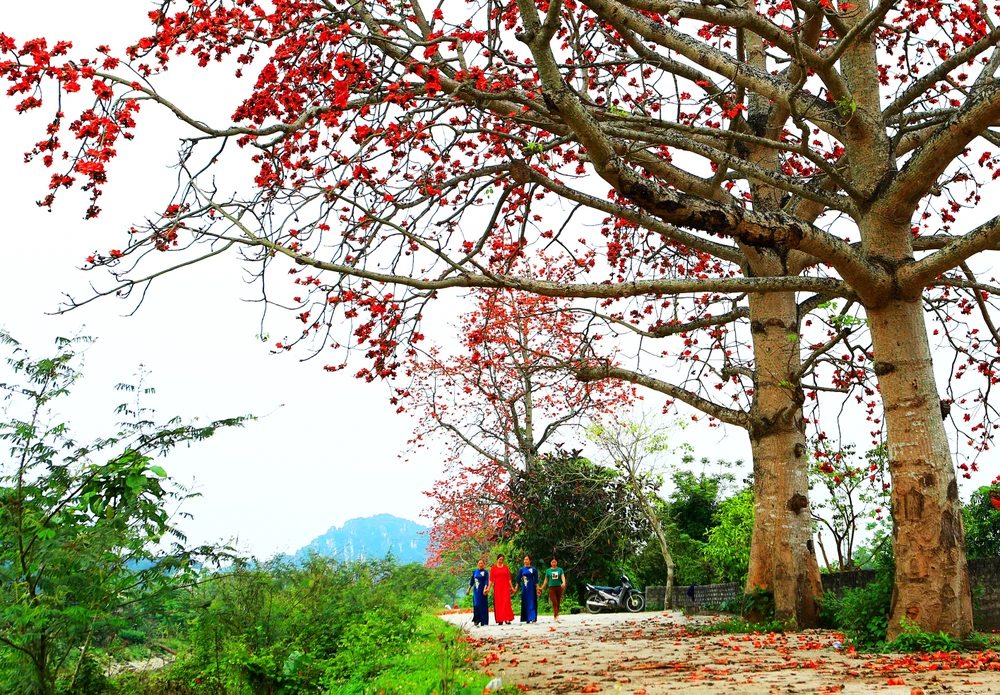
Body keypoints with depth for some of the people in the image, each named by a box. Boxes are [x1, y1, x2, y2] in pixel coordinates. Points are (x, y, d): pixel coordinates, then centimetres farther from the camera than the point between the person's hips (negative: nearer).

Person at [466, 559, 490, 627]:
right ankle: (476, 620, 1)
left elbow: (486, 581, -8)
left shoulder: (485, 572, 0)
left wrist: (485, 589, -22)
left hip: (482, 590, -3)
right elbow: (472, 581, 16)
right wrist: (468, 590, 15)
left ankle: (483, 621, 6)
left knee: (483, 605, -1)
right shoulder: (475, 572, 10)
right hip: (476, 590, 3)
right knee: (476, 604, -4)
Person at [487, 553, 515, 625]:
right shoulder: (493, 568, 2)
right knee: (498, 603, 0)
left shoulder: (506, 567, 7)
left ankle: (507, 619, -12)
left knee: (506, 602, -9)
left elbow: (509, 578, 8)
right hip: (497, 587, 0)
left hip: (505, 587, 1)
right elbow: (491, 579, 0)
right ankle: (500, 620, 3)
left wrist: (511, 587, 5)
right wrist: (489, 588, -8)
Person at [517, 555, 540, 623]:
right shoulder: (522, 569, 6)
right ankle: (527, 619, 10)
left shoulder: (534, 569, 0)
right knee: (525, 603, 4)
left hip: (531, 588, -3)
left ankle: (533, 617, -11)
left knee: (532, 602, -7)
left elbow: (536, 580, 0)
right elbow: (518, 579, 9)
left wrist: (537, 588, -5)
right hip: (524, 588, 3)